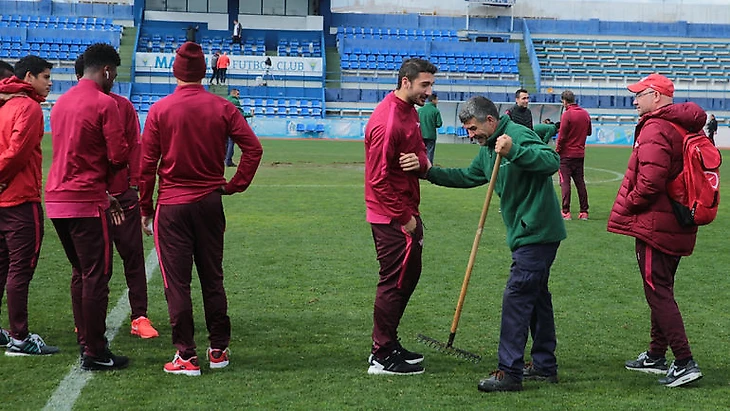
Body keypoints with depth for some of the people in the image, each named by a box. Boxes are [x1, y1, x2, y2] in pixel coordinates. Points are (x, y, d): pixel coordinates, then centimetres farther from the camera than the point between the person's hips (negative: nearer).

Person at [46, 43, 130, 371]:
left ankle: (86, 341, 22)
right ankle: (94, 353, 3)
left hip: (57, 199, 8)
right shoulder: (104, 103, -10)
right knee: (96, 276, -1)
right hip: (86, 202, -8)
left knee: (80, 273, 17)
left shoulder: (61, 102, 15)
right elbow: (118, 157, -14)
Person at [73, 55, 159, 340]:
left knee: (133, 254, 1)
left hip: (122, 194, 1)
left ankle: (139, 316, 7)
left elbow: (134, 145, 4)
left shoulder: (123, 106, 5)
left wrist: (134, 182, -4)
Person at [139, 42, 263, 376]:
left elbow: (147, 164, -4)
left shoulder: (160, 110, -5)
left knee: (177, 282, 2)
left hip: (171, 205, -2)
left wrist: (145, 209, 4)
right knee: (213, 279, 13)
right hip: (210, 203, 3)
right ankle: (219, 350, 19)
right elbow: (253, 148, -6)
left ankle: (186, 357, 2)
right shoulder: (222, 108, -1)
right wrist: (235, 185, 3)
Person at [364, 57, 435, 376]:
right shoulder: (386, 121, -21)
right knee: (395, 282, -3)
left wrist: (422, 160, -7)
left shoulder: (410, 111, 9)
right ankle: (382, 357, 7)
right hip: (392, 217, -10)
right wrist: (404, 218, -17)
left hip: (406, 211, 10)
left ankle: (388, 345, 28)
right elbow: (379, 179, -22)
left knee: (409, 276, 16)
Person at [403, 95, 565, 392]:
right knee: (536, 296, 16)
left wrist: (514, 151, -42)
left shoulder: (518, 135, -16)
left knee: (516, 296, -11)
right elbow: (467, 177, 22)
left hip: (537, 232, -11)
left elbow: (552, 161, -30)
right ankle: (544, 365, 26)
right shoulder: (488, 149, 15)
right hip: (527, 234, 11)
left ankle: (509, 372, -9)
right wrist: (429, 172, 11)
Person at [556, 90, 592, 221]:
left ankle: (566, 212, -6)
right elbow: (589, 132, 17)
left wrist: (557, 151, -6)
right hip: (580, 154, 6)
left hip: (566, 155, -6)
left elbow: (562, 136, -15)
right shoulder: (585, 114, 6)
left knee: (565, 183, -3)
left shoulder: (567, 114, -14)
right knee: (580, 182, 11)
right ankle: (584, 212, 11)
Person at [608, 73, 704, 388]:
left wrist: (626, 206, -11)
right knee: (661, 290, 18)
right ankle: (656, 356, 28)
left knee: (657, 292, -6)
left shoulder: (655, 129, -17)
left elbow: (650, 181, -26)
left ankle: (685, 362, -9)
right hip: (676, 225, 10)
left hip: (654, 223, -10)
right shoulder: (684, 127, 13)